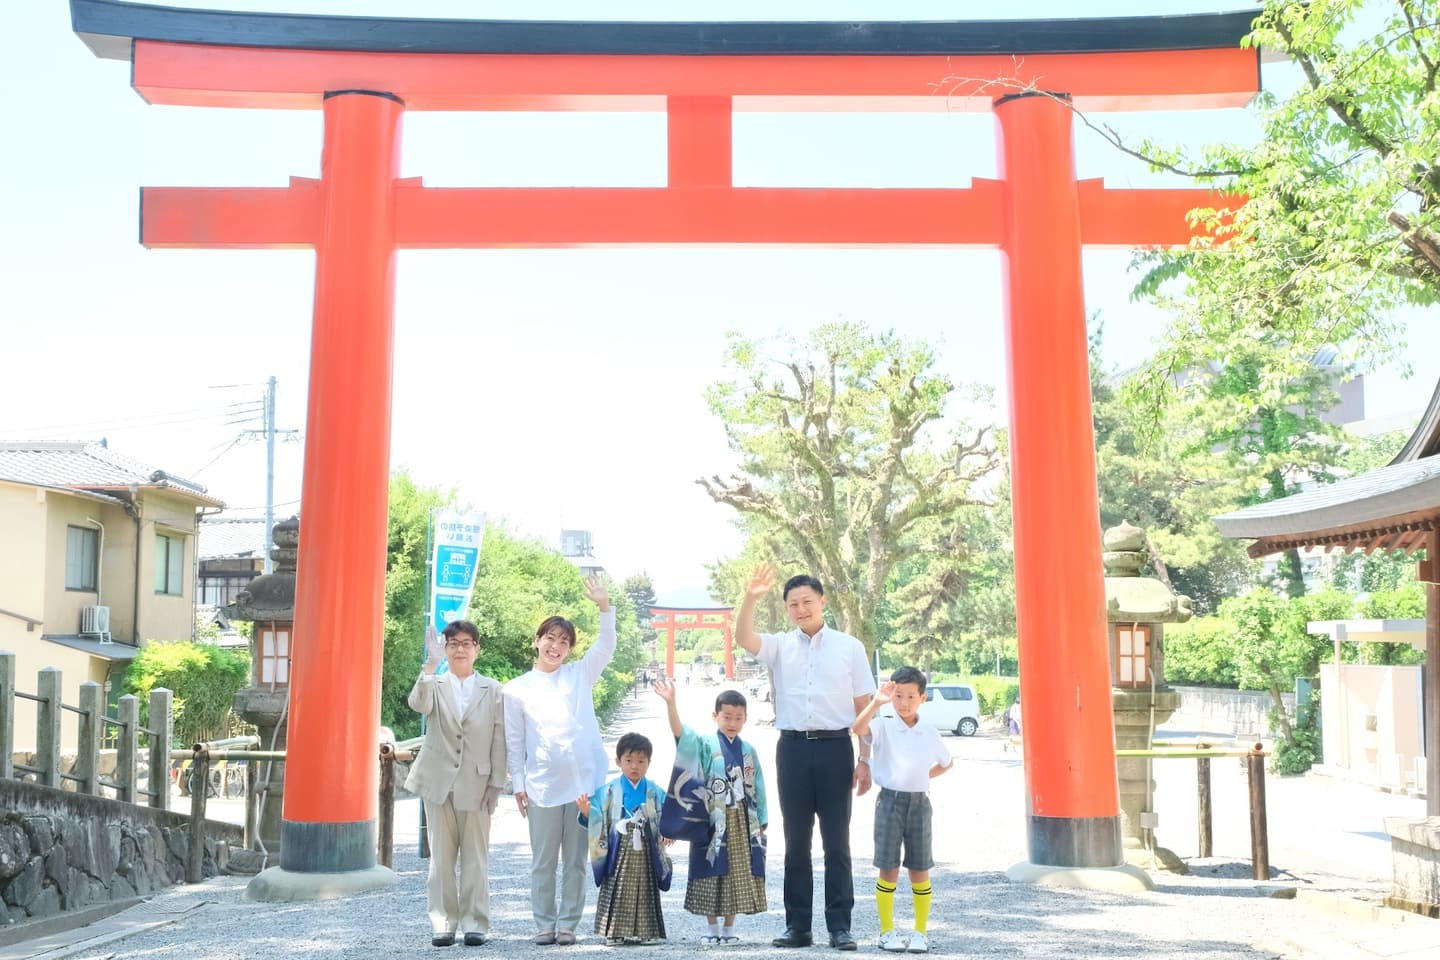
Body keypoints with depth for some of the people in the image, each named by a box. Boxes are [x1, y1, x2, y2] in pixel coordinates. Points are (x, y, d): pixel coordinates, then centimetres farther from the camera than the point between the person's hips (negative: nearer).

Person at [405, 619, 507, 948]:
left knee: (475, 858, 3)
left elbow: (499, 741, 3)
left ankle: (475, 924, 10)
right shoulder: (434, 685, 3)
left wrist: (496, 784, -3)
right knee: (441, 857, 5)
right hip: (438, 782, 1)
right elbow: (418, 704, -21)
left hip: (476, 784, -1)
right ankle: (442, 923, 12)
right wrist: (431, 663, -33)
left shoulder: (493, 690, 3)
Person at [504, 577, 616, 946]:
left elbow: (606, 646, -5)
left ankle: (568, 923, 15)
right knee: (543, 861, 6)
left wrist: (604, 606, -19)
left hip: (584, 780, 0)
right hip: (542, 784, 0)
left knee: (576, 859, 6)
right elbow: (514, 741, 7)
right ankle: (545, 923, 18)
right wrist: (518, 784, 1)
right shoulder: (517, 689, 7)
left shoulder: (580, 675, 9)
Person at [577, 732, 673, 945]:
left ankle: (646, 932, 13)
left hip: (646, 855, 1)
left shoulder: (656, 793, 3)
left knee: (645, 892, 5)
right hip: (618, 855, -1)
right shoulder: (608, 792, 0)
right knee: (616, 892, -1)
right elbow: (597, 823, -2)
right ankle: (614, 932, 7)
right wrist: (587, 813, -21)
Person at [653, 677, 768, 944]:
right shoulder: (705, 745, -1)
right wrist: (670, 703, -34)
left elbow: (758, 789, 11)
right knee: (712, 874, 1)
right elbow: (681, 734, -19)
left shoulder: (749, 752, 8)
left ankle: (729, 928, 15)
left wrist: (761, 823, 7)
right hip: (712, 823, -3)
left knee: (738, 875, 5)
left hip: (742, 824, 3)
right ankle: (713, 929, 12)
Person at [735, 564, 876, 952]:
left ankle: (840, 926, 9)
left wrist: (865, 759, 0)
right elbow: (743, 637, -13)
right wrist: (751, 597, -30)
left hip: (834, 748, -2)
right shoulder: (780, 646, 6)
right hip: (793, 748, 2)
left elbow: (864, 707, 5)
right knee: (796, 841, 8)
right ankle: (797, 925, 16)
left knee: (836, 841, 2)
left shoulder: (849, 647, 4)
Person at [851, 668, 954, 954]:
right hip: (890, 800, -3)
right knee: (888, 868, -1)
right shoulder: (883, 727, -5)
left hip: (919, 802, 3)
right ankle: (887, 931, 10)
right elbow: (858, 728, -27)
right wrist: (876, 703, -39)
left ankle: (920, 932, 16)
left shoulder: (929, 733, 6)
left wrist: (925, 776, 9)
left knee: (920, 869, 6)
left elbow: (946, 762, 23)